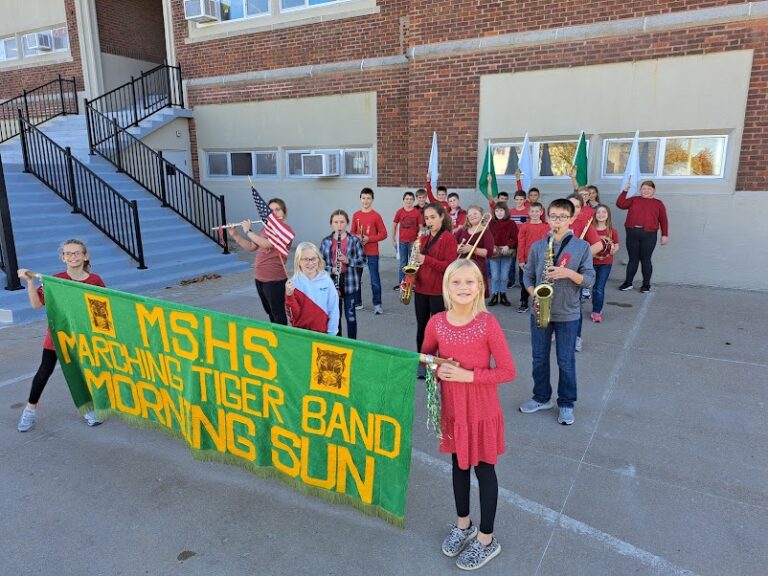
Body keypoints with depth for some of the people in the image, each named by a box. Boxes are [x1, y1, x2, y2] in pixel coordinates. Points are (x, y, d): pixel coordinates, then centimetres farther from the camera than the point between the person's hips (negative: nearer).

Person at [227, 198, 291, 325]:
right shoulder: (265, 229, 13)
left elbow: (266, 244, -26)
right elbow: (250, 247, 17)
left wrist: (248, 231, -15)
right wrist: (235, 235, 5)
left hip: (275, 280, -8)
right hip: (259, 278, 8)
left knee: (279, 316, 0)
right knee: (270, 314, 18)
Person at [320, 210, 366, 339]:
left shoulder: (354, 240, -4)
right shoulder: (326, 241, 2)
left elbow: (363, 259, -2)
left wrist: (348, 261, -19)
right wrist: (331, 270, -16)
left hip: (349, 282, -2)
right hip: (332, 283, 2)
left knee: (350, 314, 5)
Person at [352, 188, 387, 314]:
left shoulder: (376, 216, -6)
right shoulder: (355, 215, 5)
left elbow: (383, 234, -6)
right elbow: (352, 232, 13)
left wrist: (369, 239, -16)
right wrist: (356, 238, -10)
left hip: (372, 253, -4)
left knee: (375, 279, -2)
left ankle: (377, 304, 6)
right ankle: (357, 302, 21)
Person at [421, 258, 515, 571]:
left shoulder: (488, 324, -20)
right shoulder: (436, 323, -9)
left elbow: (508, 371, -16)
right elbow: (425, 357, 8)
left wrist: (468, 375, -24)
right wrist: (437, 369, -14)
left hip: (482, 411, -4)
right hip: (452, 408, 4)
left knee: (484, 469, 12)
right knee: (459, 465, 21)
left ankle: (487, 539, 33)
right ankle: (463, 524, 45)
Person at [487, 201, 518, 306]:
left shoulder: (511, 223, 1)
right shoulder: (491, 223, 3)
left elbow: (515, 238, -2)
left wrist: (508, 246, -16)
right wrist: (492, 247, -14)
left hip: (507, 253, 0)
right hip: (494, 253, 0)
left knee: (504, 277, 5)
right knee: (495, 277, 1)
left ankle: (503, 296, 17)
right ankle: (494, 296, 10)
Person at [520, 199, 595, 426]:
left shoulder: (582, 246, -4)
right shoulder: (537, 246, 0)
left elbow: (590, 279, -5)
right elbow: (528, 276, 6)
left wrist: (569, 273, -22)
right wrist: (534, 295, -11)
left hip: (568, 314, -2)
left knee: (566, 361, 8)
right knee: (539, 358, 13)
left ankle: (566, 404, 23)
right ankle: (541, 398, 30)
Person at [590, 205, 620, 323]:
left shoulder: (612, 231, -4)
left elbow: (616, 246, 2)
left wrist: (613, 250, -19)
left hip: (606, 263, -1)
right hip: (592, 261, 1)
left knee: (599, 288, -4)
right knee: (594, 287, 9)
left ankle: (596, 312, 6)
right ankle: (597, 308, 29)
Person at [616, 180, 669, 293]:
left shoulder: (658, 203, 11)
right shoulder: (634, 200, 13)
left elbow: (663, 220, 10)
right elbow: (620, 204, 0)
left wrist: (665, 235, 4)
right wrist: (625, 191, -4)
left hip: (649, 235, -1)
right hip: (632, 233, 1)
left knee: (645, 260, 3)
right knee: (633, 259, 6)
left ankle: (646, 284, 12)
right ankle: (628, 283, 13)